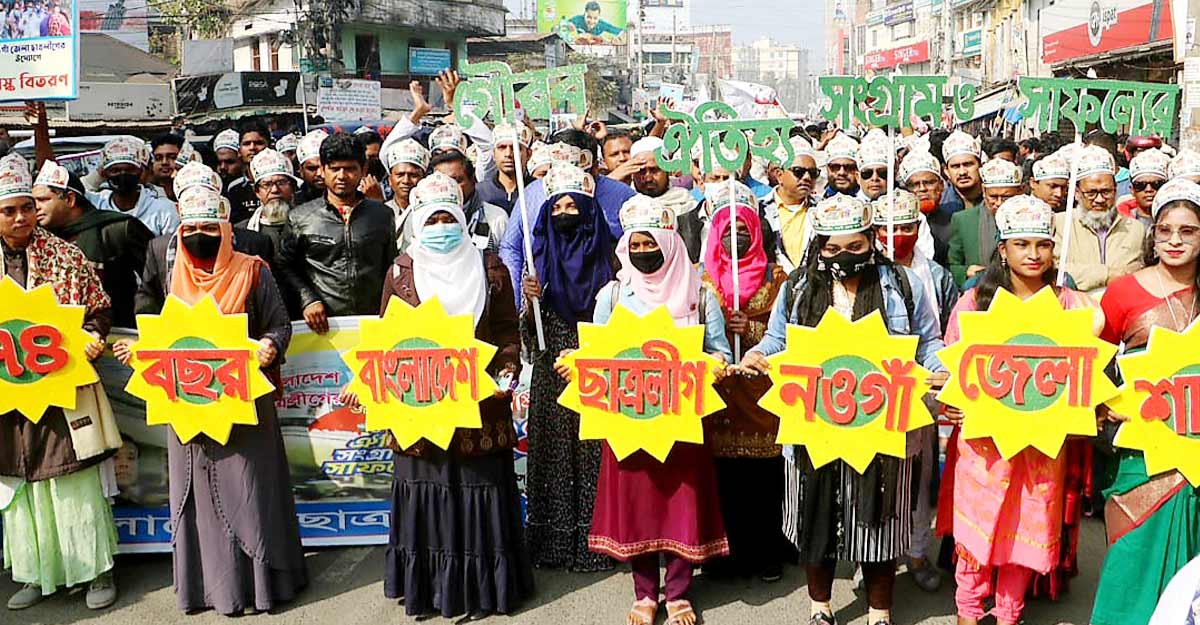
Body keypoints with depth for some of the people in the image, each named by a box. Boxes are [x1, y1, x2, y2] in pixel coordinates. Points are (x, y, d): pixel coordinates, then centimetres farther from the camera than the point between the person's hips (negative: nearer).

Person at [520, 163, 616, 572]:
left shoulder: (604, 258, 4)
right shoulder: (544, 258, 9)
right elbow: (531, 335, 5)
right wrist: (529, 299, -12)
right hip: (553, 374, 2)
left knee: (593, 451, -1)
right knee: (554, 452, 5)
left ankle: (594, 540, 9)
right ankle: (553, 543, 14)